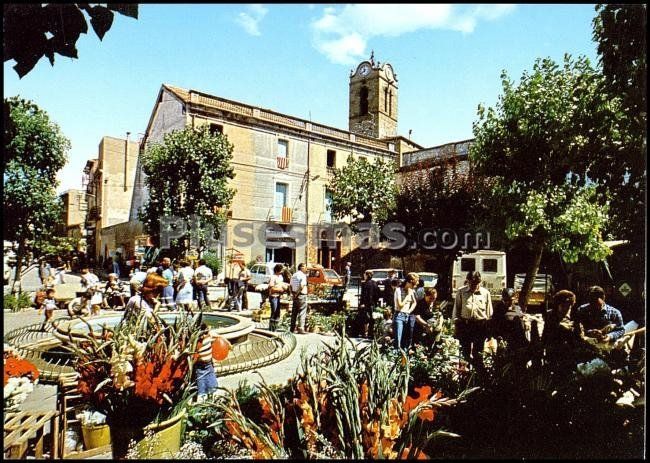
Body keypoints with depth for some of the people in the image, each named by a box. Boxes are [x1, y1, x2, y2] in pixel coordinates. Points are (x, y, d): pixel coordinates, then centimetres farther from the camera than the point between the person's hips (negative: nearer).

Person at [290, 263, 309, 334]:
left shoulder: (294, 275, 14)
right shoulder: (303, 275, -11)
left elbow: (291, 286, 16)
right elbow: (302, 286, -21)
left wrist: (293, 294, 13)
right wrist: (297, 294, -12)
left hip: (295, 296, 8)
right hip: (301, 296, -8)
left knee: (294, 312, 12)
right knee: (302, 312, -5)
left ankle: (293, 328, 16)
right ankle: (300, 328, -7)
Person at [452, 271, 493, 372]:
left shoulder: (485, 293, 2)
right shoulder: (461, 292, 3)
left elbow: (489, 313, 8)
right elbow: (456, 310, 8)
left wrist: (489, 329, 7)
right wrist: (456, 326, 5)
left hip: (480, 325, -1)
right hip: (464, 325, 1)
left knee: (478, 353, 4)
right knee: (465, 351, 10)